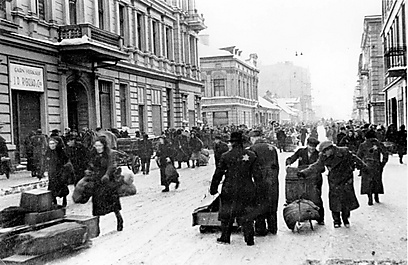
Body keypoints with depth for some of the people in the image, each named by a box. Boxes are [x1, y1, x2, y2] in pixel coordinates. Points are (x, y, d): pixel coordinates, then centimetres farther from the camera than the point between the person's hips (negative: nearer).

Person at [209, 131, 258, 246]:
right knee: (246, 214, 10)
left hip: (229, 190, -1)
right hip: (247, 190, 1)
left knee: (226, 214, 13)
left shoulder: (226, 156, -5)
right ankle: (249, 239, 14)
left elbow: (218, 173, -1)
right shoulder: (251, 155, -2)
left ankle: (225, 237, 19)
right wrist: (256, 187, 19)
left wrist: (213, 188, 7)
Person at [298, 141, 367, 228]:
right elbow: (316, 167, -2)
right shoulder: (323, 157, -8)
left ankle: (345, 219, 23)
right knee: (335, 202, 0)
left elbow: (354, 159, -2)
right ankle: (336, 221, 17)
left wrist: (363, 166, 9)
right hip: (334, 182, 2)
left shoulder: (343, 152, -16)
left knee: (347, 200, 2)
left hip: (346, 181, -2)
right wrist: (304, 172, -10)